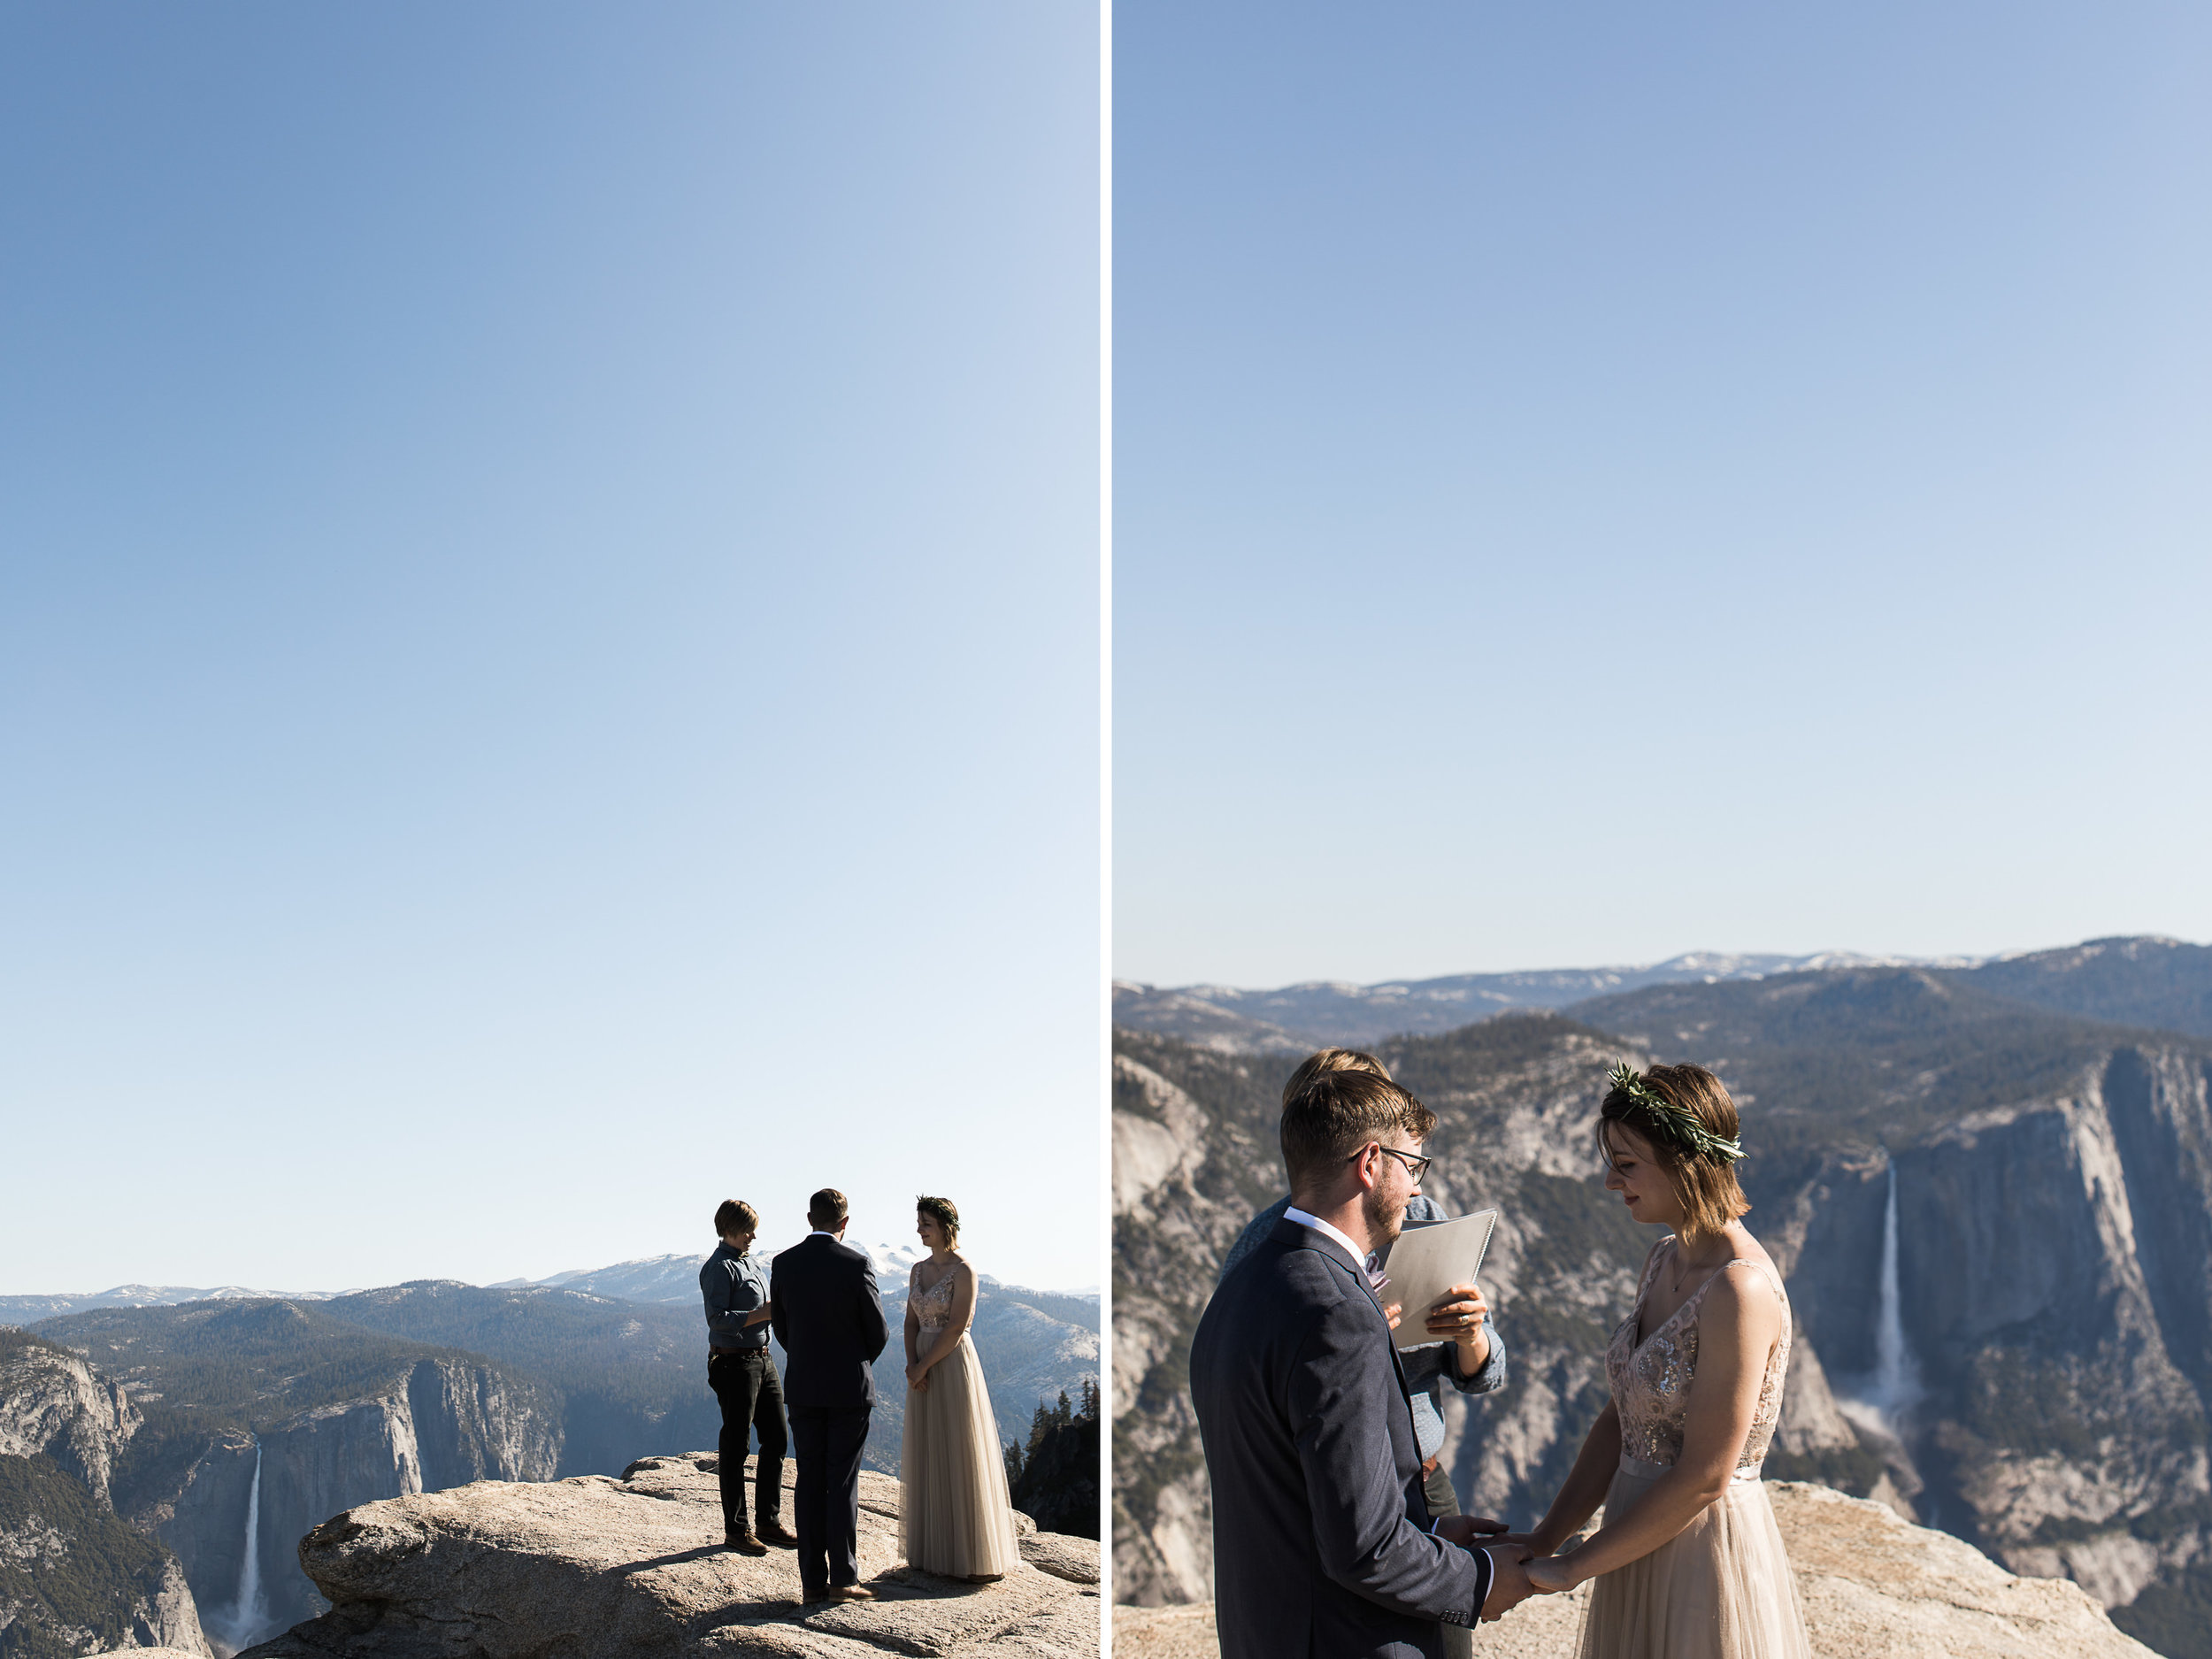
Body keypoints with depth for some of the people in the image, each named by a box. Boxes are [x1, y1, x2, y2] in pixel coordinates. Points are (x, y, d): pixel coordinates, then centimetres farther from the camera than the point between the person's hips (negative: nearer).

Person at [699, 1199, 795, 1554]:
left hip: (762, 1358, 9)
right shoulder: (719, 1267, -12)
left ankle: (769, 1521, 21)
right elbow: (717, 1318, -20)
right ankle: (735, 1530, 7)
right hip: (733, 1362, -9)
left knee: (776, 1439, 11)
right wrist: (763, 1314, -23)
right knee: (736, 1446, -1)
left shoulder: (750, 1261, 15)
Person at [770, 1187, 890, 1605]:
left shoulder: (783, 1263, 0)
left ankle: (812, 1581, 9)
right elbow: (879, 1332, -5)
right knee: (843, 1481, 1)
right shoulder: (857, 1264, -12)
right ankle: (843, 1579, 2)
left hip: (802, 1386, 3)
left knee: (810, 1480, 8)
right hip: (848, 1386, -3)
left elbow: (780, 1325, 9)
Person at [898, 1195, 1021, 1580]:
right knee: (927, 1457, 9)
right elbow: (911, 1322, 9)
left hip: (953, 1365, -7)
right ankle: (935, 1549, 18)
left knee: (960, 1458, -3)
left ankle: (975, 1556, 6)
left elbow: (955, 1328, -15)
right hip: (923, 1370, 7)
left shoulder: (963, 1270, -11)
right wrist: (911, 1365, -6)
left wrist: (923, 1367, -14)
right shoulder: (919, 1270, 11)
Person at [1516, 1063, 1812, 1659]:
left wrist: (1571, 1568, -14)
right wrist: (1544, 1540, 1)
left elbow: (1704, 1479, -22)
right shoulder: (1663, 1260, 4)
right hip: (1640, 1548, 8)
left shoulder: (1739, 1288, -23)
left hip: (1706, 1552, -8)